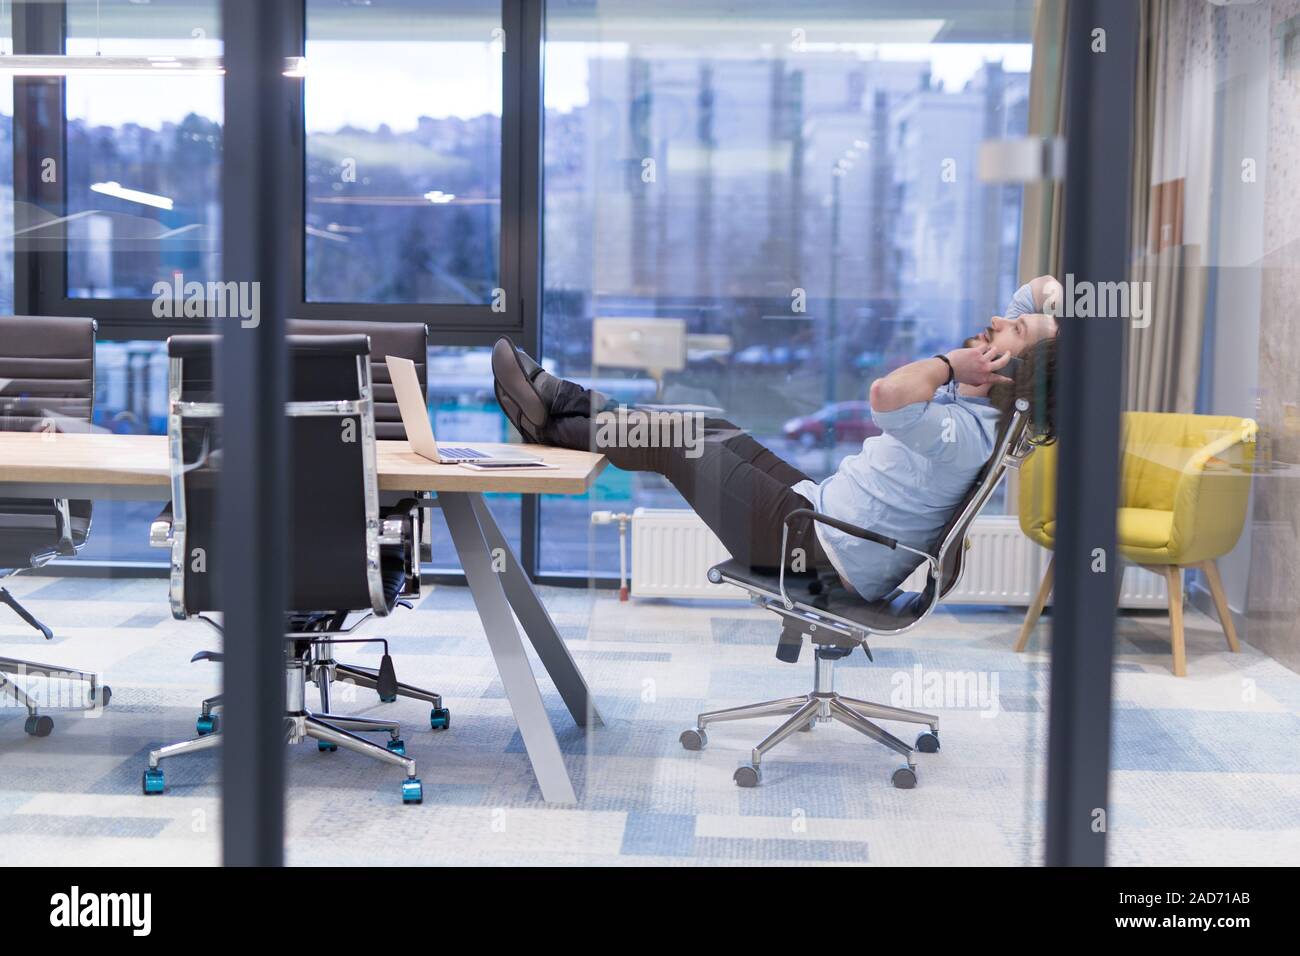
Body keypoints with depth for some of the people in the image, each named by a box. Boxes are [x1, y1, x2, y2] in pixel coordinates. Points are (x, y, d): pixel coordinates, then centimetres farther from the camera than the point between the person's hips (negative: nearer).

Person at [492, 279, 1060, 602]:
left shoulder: (964, 433, -28)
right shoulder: (967, 393, 0)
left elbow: (888, 393, -50)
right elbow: (1039, 290, 13)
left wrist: (950, 361, -31)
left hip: (817, 551, -9)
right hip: (822, 513, 9)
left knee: (671, 441, -1)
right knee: (710, 431, 16)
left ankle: (550, 427, 20)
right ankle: (566, 401, 28)